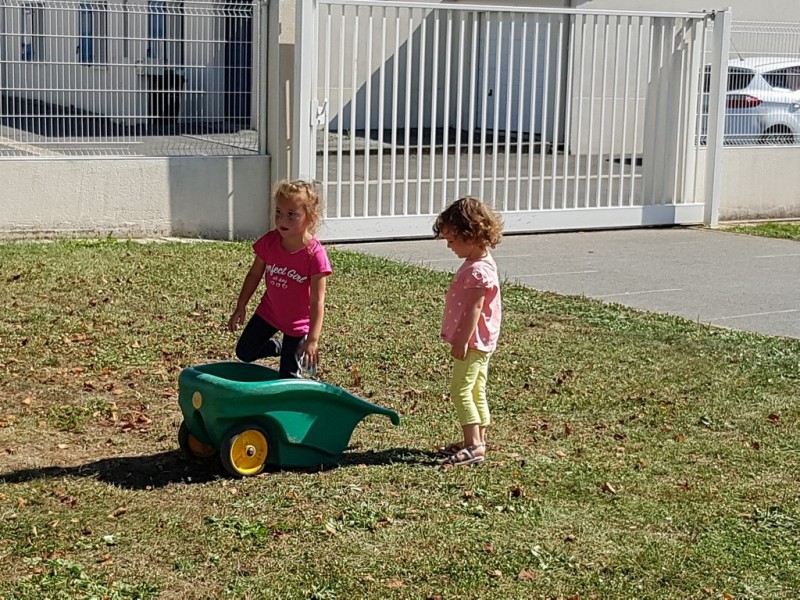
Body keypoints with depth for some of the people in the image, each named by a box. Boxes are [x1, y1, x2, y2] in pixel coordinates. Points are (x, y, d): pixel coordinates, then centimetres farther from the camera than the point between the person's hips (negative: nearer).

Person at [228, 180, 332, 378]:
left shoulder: (315, 254, -28)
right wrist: (241, 307, 5)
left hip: (297, 321, -4)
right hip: (268, 311, 5)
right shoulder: (269, 242, -15)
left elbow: (317, 301, -27)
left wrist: (313, 340, -30)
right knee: (244, 352, 14)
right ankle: (282, 347, 36)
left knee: (288, 376, -2)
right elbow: (254, 275, 2)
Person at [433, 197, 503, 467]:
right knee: (476, 392, 15)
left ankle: (474, 445, -10)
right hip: (477, 343, 11)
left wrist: (462, 342, -23)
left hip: (474, 342, -11)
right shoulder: (477, 263, 12)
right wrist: (461, 341, 21)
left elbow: (474, 309, -24)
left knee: (460, 391, -10)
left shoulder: (478, 270, -21)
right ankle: (476, 440, 22)